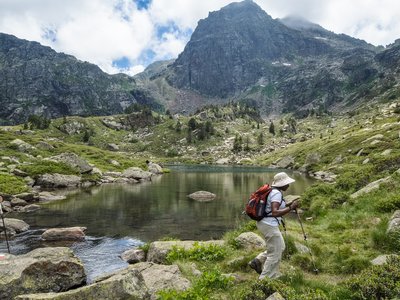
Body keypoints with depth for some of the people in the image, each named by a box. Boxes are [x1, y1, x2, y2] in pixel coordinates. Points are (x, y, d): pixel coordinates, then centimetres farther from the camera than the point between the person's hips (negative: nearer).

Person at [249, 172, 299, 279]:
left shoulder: (273, 191, 10)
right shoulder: (277, 193, -19)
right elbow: (275, 213, -28)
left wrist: (289, 204, 10)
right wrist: (291, 207, -23)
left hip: (265, 223, 10)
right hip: (269, 225, -10)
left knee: (280, 247, 22)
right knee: (275, 254, 2)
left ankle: (258, 261, 20)